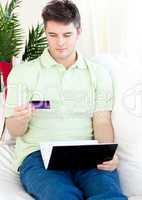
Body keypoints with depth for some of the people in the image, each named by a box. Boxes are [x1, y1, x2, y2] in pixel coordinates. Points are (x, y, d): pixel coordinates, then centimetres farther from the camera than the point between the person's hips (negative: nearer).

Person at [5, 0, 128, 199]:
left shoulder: (99, 74, 14)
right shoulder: (22, 73, 8)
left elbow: (102, 122, 6)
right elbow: (15, 131, 7)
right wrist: (21, 119, -18)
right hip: (38, 153, -1)